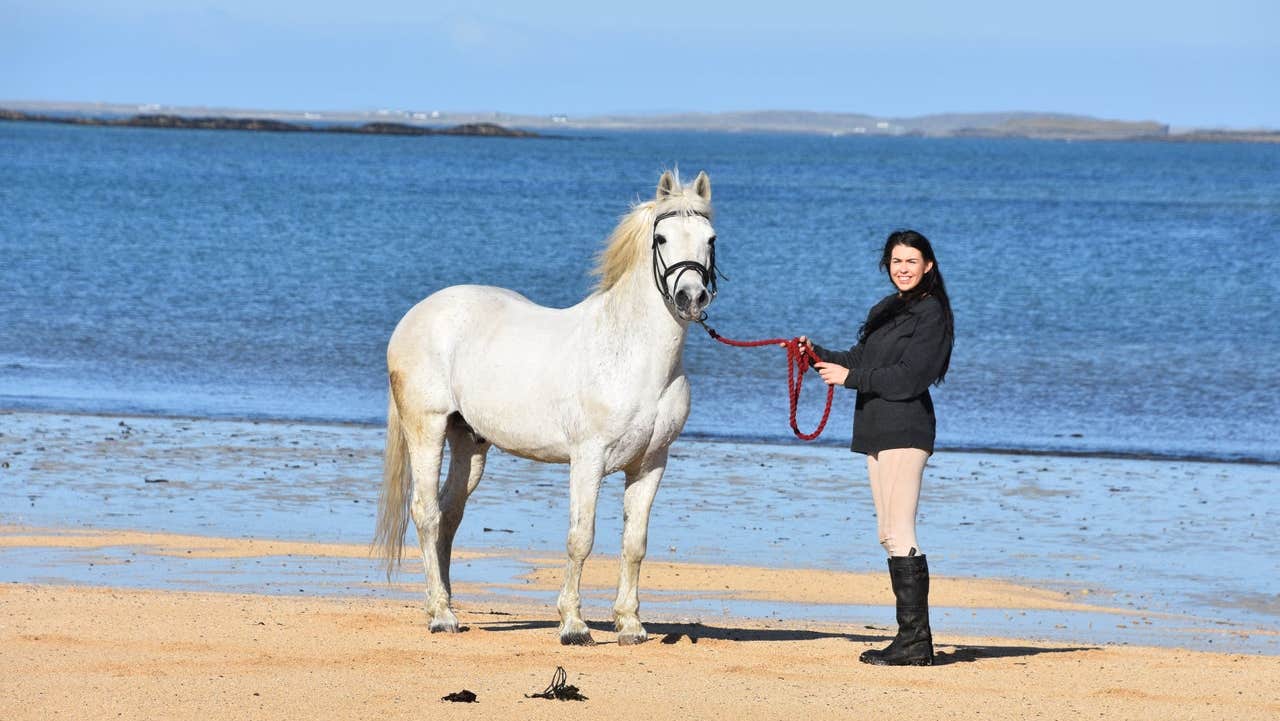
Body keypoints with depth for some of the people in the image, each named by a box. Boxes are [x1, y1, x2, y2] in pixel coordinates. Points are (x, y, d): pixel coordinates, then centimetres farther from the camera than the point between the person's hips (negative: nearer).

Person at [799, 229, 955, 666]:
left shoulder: (931, 313, -8)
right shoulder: (884, 311, 20)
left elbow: (910, 376, -16)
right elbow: (861, 360, 19)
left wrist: (850, 377, -13)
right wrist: (818, 355, 5)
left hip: (905, 430, -9)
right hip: (878, 432, 9)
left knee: (900, 535, -13)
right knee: (889, 536, 9)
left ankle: (916, 640, -13)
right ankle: (911, 639, 11)